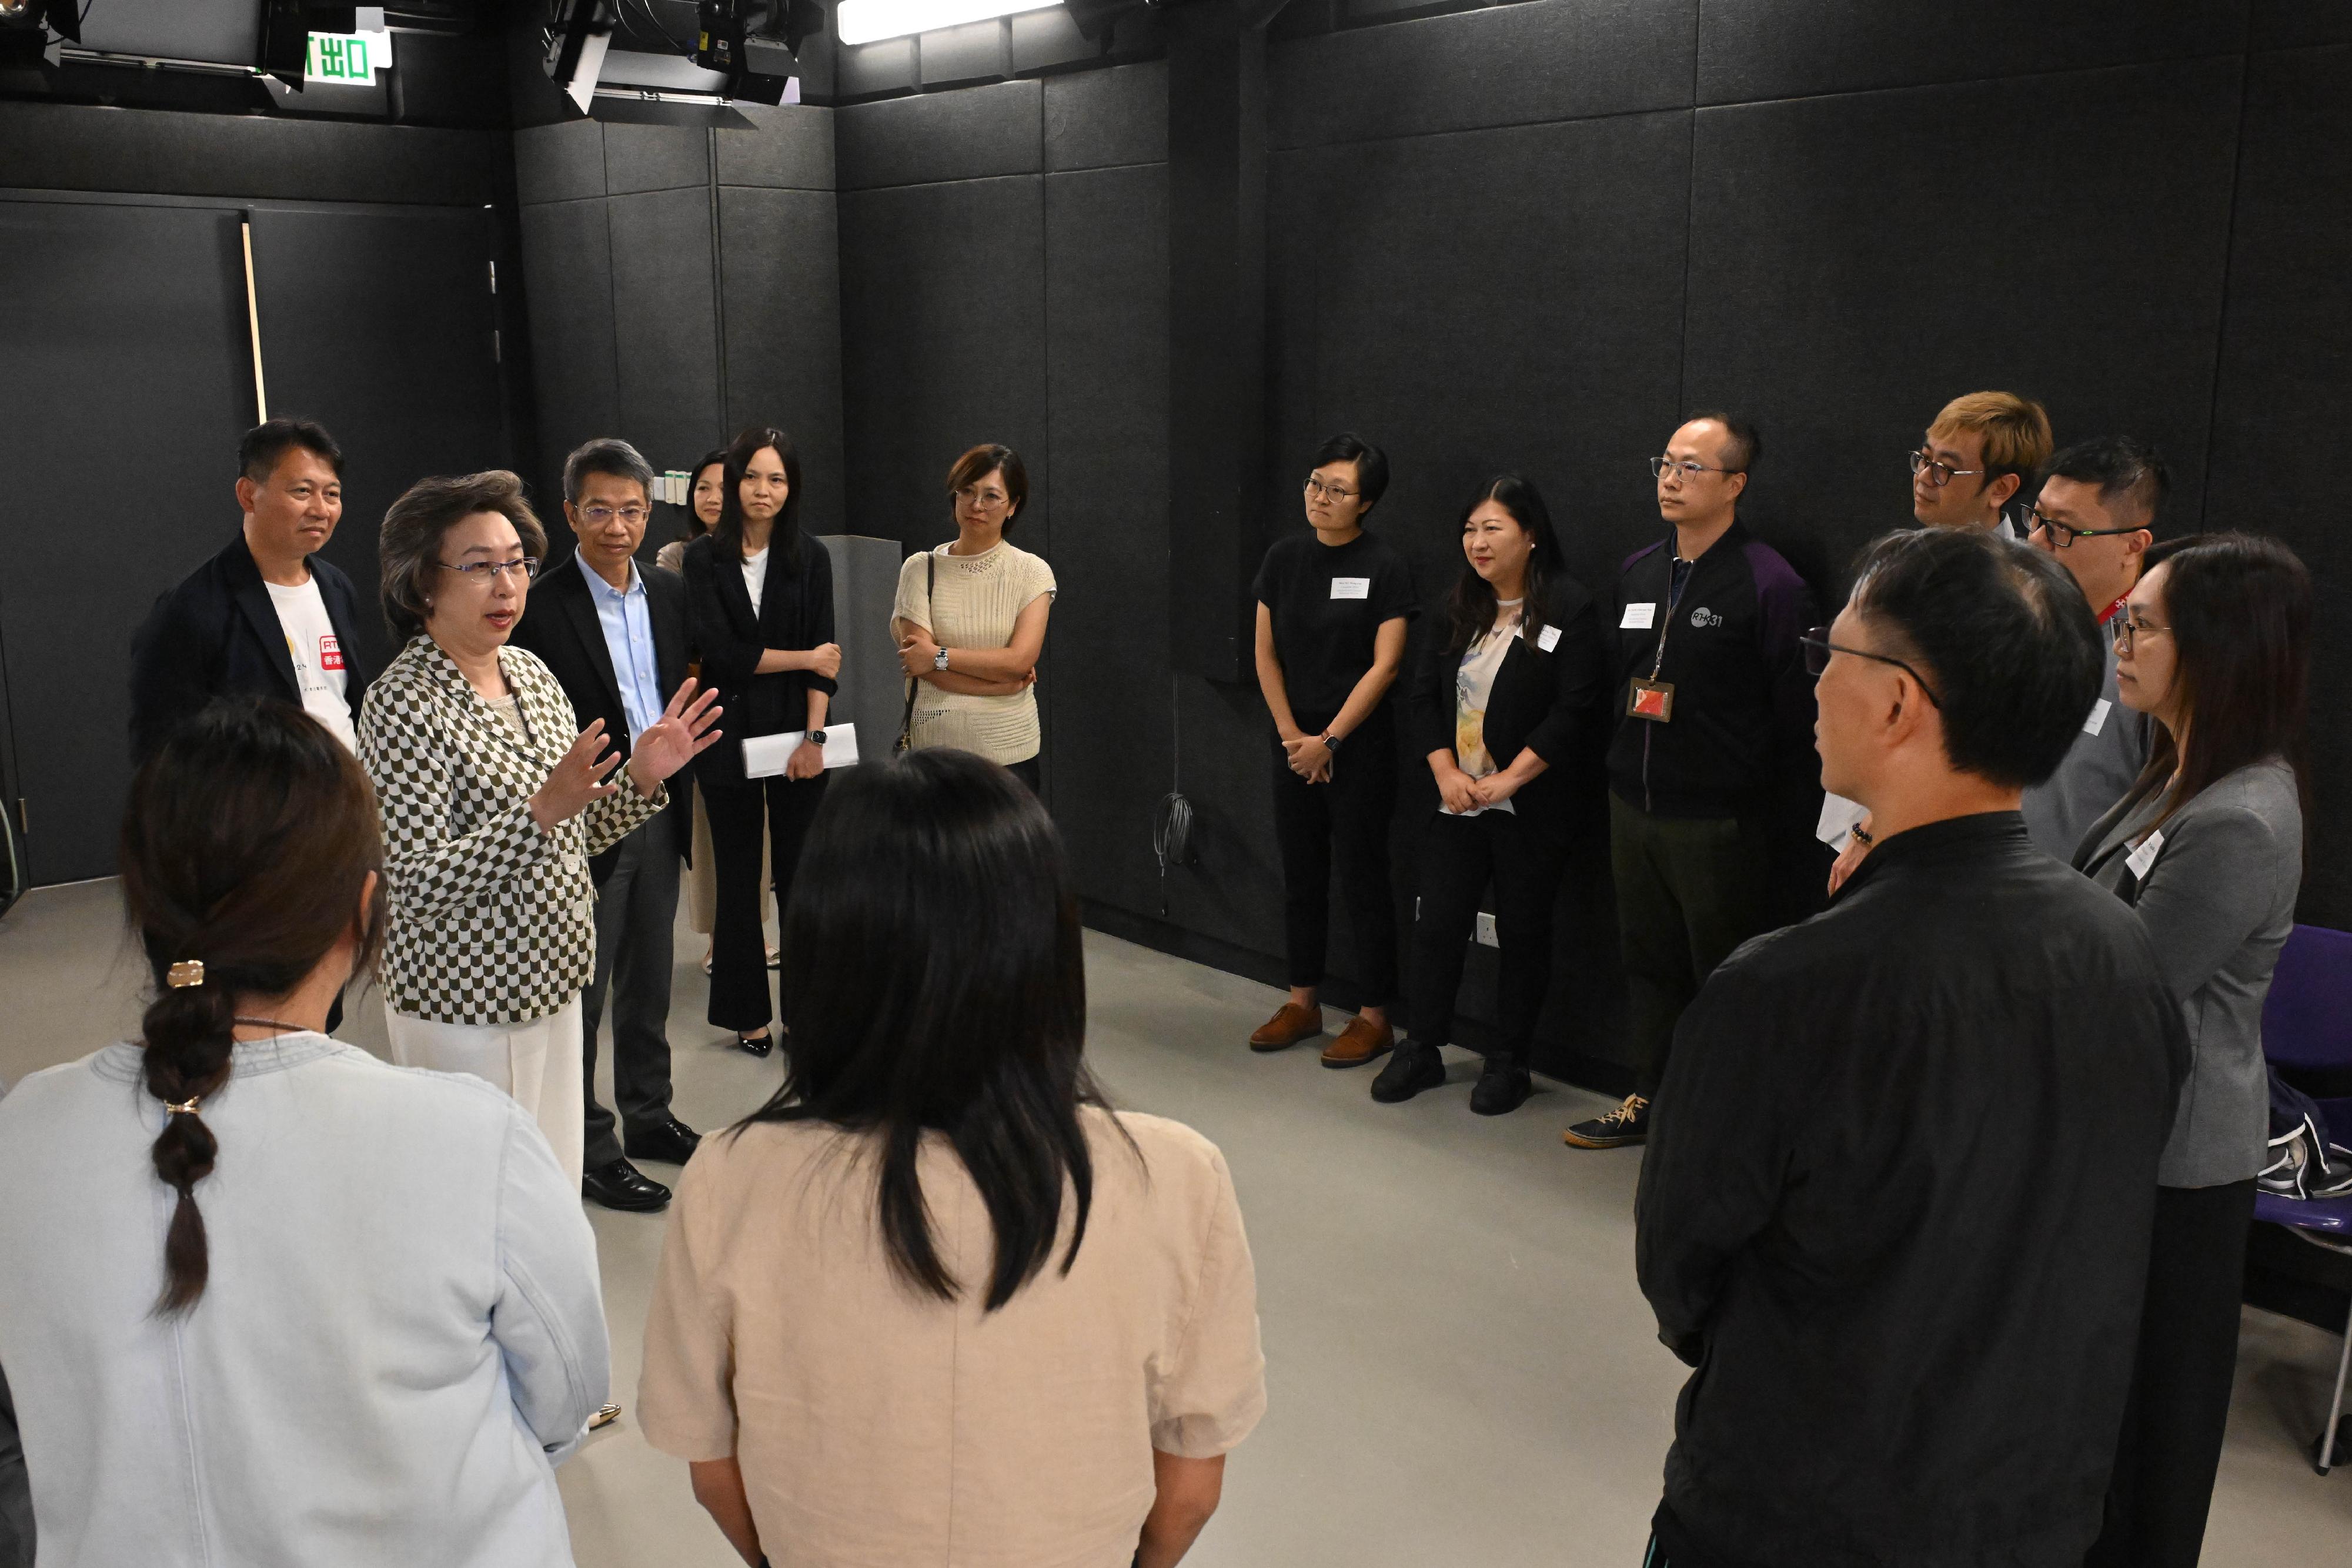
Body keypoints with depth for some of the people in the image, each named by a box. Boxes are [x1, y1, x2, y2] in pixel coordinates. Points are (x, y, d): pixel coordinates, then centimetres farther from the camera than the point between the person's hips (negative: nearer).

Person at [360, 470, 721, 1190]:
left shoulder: (532, 674, 6)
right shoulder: (402, 705, -17)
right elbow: (416, 889, -23)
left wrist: (642, 777, -5)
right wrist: (542, 809, -32)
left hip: (550, 984, 7)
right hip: (467, 1007, -7)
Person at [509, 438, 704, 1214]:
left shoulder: (669, 592, 7)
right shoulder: (543, 607, -13)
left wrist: (676, 769, 7)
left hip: (659, 814, 7)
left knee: (650, 979, 18)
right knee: (582, 990, 3)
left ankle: (648, 1115, 33)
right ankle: (589, 1149, 14)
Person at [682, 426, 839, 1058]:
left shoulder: (810, 558, 2)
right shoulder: (704, 558, -1)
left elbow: (825, 656, -3)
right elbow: (717, 650, -10)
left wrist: (813, 737, -11)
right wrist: (803, 658, -8)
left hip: (795, 735, 1)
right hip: (728, 738, 0)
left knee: (799, 873, 3)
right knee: (738, 876, 9)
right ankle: (747, 1013, 20)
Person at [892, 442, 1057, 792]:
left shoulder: (1032, 572, 2)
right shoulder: (921, 569, 2)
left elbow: (1021, 659, -10)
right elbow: (918, 661, -8)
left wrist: (939, 655, -9)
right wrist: (1003, 682, -10)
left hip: (1010, 749, 0)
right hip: (935, 744, 0)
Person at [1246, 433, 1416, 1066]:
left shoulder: (1386, 566, -9)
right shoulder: (1285, 557, 4)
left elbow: (1384, 665, -12)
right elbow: (1266, 654, 6)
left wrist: (1329, 740, -12)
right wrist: (1292, 734, -2)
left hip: (1359, 745, -5)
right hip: (1294, 741, 5)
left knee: (1363, 878, 1)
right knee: (1301, 873, 12)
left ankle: (1375, 1015, 12)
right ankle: (1303, 1001, 25)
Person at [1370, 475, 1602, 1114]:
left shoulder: (1570, 608, -9)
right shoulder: (1458, 608, 9)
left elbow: (1573, 712, -15)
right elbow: (1426, 694, 8)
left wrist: (1507, 780, -16)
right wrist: (1447, 773, -5)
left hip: (1531, 807, -5)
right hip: (1457, 799, 5)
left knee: (1522, 933, 7)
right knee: (1438, 923, 6)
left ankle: (1510, 1061, 20)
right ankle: (1422, 1049, 19)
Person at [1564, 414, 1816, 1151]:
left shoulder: (1769, 584, -13)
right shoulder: (1638, 571, 10)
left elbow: (1797, 709, -12)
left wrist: (1777, 809, -10)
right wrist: (1622, 769, 15)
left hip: (1717, 821, -7)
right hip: (1633, 807, 7)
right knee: (1647, 959, 17)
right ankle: (1649, 1098, 29)